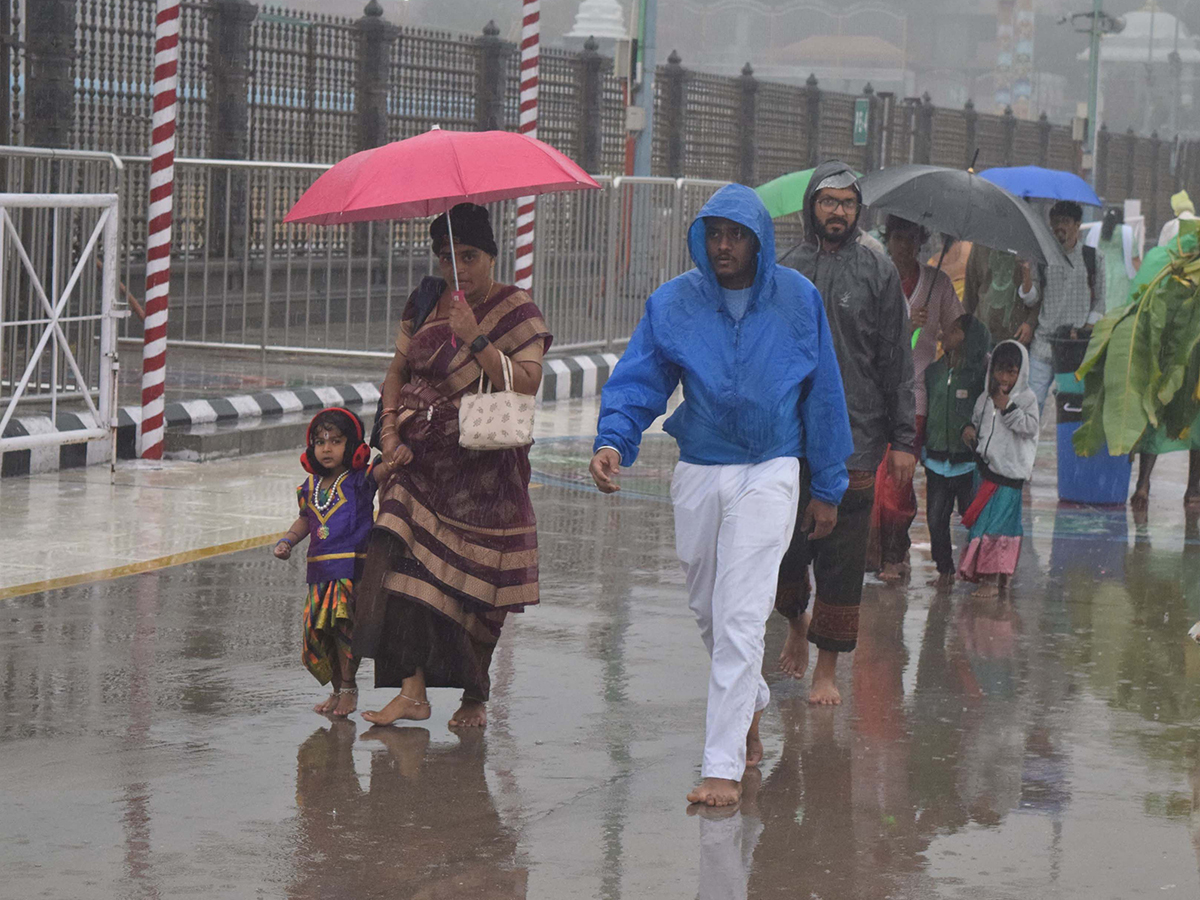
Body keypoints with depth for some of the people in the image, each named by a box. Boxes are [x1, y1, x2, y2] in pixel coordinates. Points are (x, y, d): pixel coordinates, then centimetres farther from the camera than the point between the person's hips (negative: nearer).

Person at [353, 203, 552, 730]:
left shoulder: (516, 311, -4)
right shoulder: (427, 301, 11)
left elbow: (526, 384, -16)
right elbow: (398, 371, 16)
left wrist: (475, 339, -22)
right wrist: (390, 428, 2)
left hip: (483, 470, -4)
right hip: (421, 459, 4)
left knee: (472, 582, 1)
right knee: (404, 564, -11)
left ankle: (475, 698, 16)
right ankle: (412, 690, -12)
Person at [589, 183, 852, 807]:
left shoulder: (796, 300, -1)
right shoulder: (673, 304, 1)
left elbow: (822, 396, 6)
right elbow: (638, 381, -4)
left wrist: (826, 488, 8)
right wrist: (613, 440, -24)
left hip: (770, 474, -3)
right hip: (697, 474, 3)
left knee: (740, 616, -12)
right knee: (707, 610, 16)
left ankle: (724, 765, -9)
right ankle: (752, 703, 44)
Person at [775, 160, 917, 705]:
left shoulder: (879, 273, 6)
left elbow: (898, 363, 5)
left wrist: (903, 440, -1)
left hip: (855, 440, -1)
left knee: (842, 563, -2)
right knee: (783, 551, 3)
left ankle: (827, 668, 7)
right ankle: (797, 624, 33)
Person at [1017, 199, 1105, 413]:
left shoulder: (1093, 258, 8)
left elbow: (1100, 300, 10)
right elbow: (1030, 299, 4)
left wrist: (1086, 328, -4)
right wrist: (1026, 273, -12)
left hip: (1079, 346, 0)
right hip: (1044, 343, 0)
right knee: (1032, 402, -5)